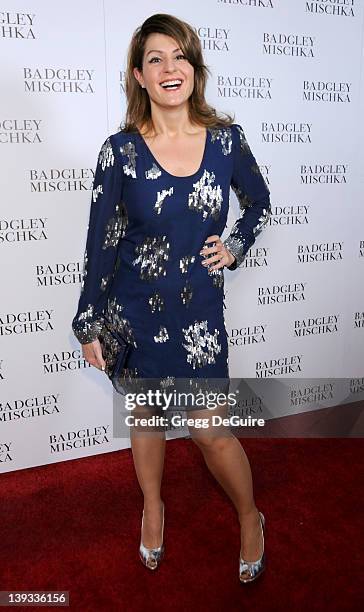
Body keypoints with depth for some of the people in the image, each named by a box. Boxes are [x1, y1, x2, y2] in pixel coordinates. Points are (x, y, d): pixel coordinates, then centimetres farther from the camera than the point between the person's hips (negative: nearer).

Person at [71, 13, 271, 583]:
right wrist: (88, 327, -2)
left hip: (199, 312, 0)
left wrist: (235, 247, -1)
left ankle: (250, 518, 36)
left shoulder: (226, 138, -2)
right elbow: (101, 243, -4)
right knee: (146, 414, 18)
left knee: (210, 429, 5)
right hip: (132, 312, 1)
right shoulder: (121, 150, -7)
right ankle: (153, 507, 47)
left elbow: (259, 205, 16)